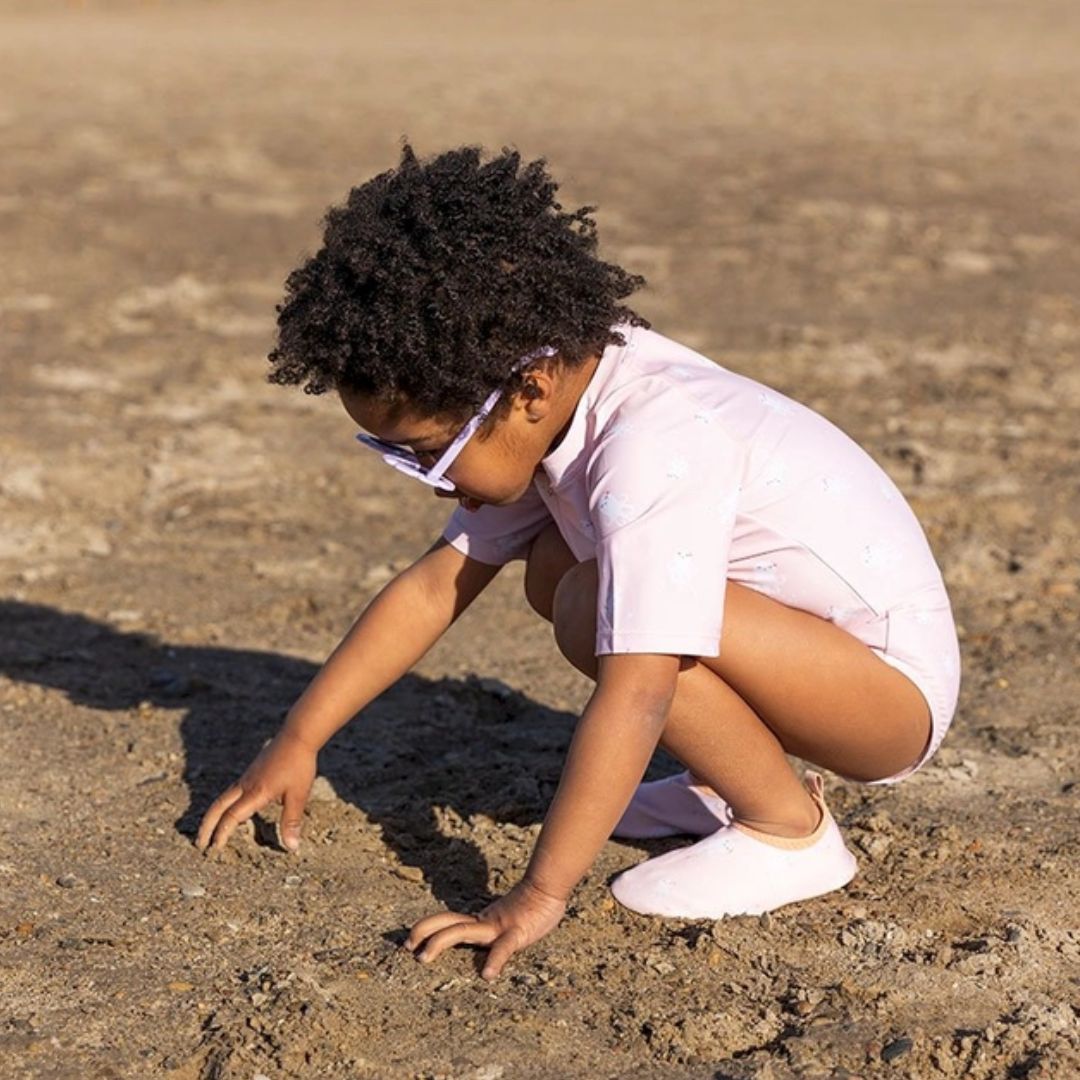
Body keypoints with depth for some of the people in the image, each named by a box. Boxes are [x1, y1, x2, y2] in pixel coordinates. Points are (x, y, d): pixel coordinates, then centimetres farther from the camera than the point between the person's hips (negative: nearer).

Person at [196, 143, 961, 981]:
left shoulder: (651, 450, -31)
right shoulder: (547, 404, -3)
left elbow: (634, 697, -37)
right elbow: (435, 586, 4)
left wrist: (537, 898, -37)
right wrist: (298, 743, 4)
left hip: (898, 683, -9)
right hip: (814, 630, 9)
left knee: (602, 610, -28)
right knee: (556, 568, 7)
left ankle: (790, 830, -9)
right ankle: (728, 783, 11)